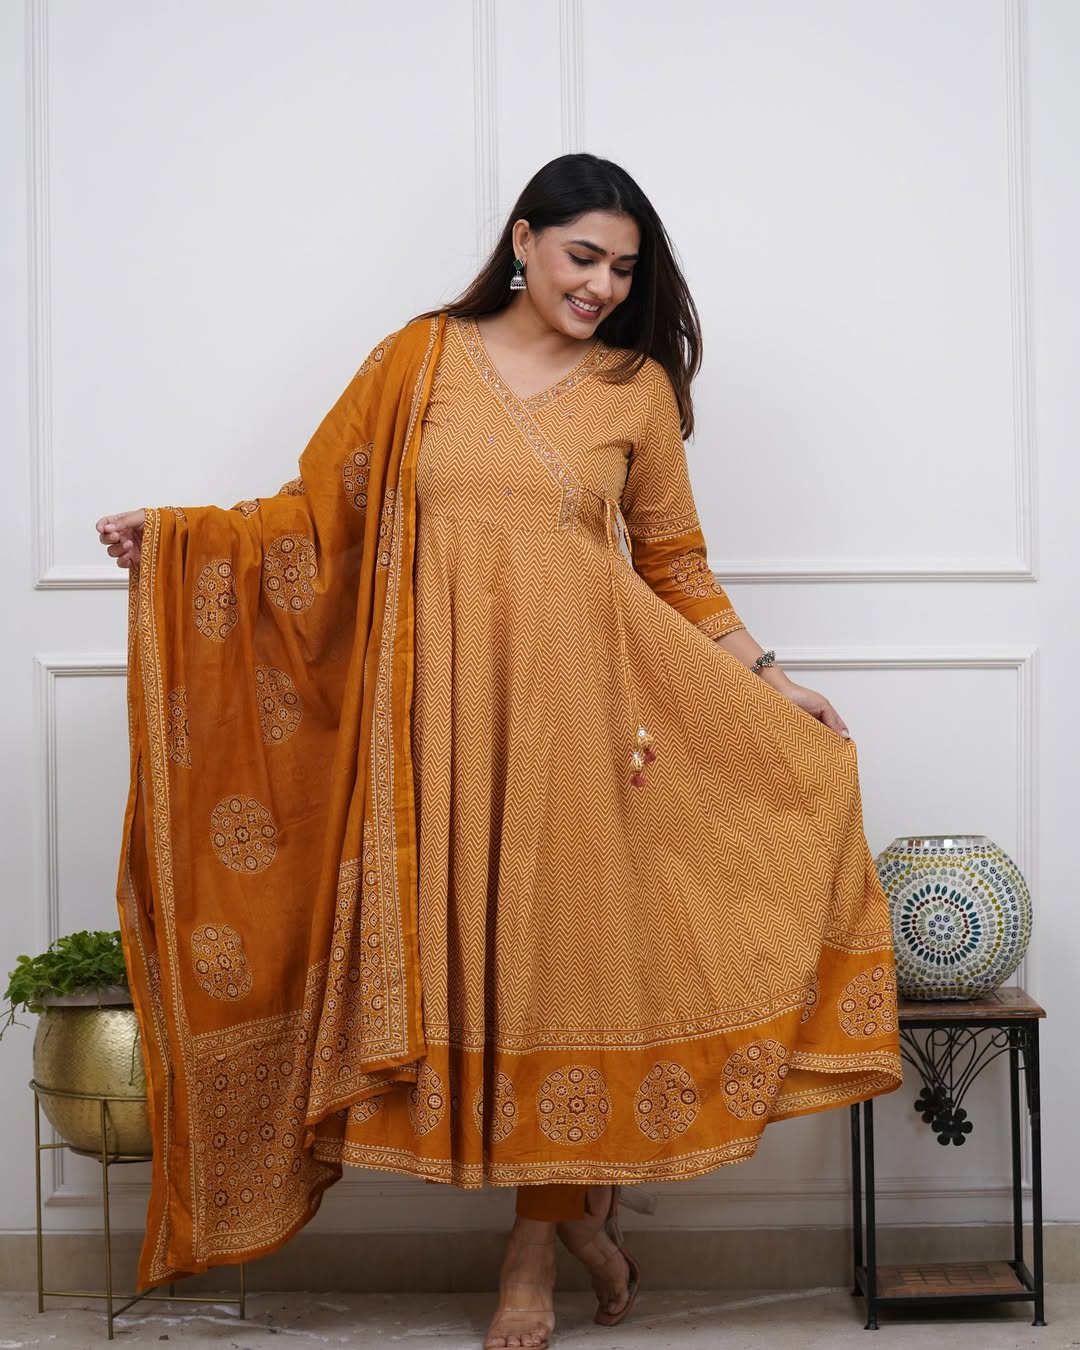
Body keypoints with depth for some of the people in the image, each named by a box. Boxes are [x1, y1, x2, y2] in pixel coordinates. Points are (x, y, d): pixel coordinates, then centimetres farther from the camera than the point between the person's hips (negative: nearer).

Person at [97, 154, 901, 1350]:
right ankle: (579, 1198, 16)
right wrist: (178, 534, -2)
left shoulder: (638, 386, 9)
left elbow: (673, 565, 14)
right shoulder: (420, 360, 7)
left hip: (575, 711, 0)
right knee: (459, 947, -2)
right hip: (444, 709, 0)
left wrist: (767, 680, 9)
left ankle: (537, 1249, 12)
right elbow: (322, 508, 8)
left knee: (562, 945, -2)